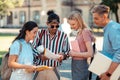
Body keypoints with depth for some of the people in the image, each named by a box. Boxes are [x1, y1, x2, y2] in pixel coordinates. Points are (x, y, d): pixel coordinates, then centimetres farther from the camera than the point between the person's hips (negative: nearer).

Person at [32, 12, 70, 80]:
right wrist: (40, 56, -18)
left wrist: (63, 55, -18)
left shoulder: (63, 36, -1)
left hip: (53, 70, 0)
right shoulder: (40, 33, -2)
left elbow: (67, 51, 4)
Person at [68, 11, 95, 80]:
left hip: (81, 66, -8)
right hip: (76, 65, 8)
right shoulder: (79, 33, 10)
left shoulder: (85, 32, -14)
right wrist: (72, 52, -2)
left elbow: (90, 53, -19)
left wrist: (75, 53, -13)